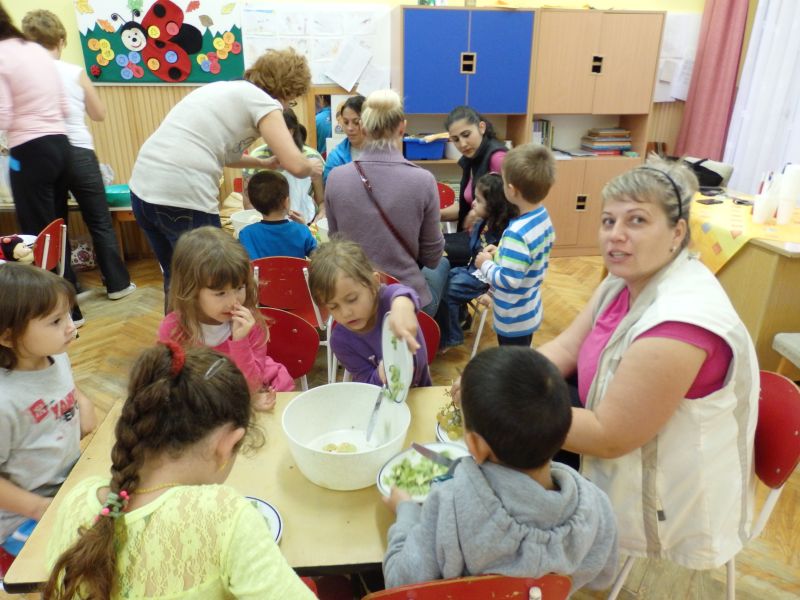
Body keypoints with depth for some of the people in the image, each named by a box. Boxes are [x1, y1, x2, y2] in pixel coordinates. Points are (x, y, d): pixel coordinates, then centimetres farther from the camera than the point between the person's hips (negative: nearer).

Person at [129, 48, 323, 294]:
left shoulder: (225, 88, 22)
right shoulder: (262, 101, -2)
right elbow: (295, 165, -12)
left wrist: (264, 163, 35)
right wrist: (311, 167, 9)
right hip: (182, 199, -9)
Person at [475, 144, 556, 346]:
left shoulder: (517, 233, -32)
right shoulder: (543, 217, -3)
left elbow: (508, 280, -29)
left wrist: (486, 264, -14)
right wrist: (500, 254, 4)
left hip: (514, 319, -9)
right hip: (529, 312, 9)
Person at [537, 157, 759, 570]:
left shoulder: (681, 317, -35)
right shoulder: (628, 277, -6)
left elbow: (609, 436, -31)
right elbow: (566, 349, -4)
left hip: (663, 497, -8)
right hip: (618, 434, 8)